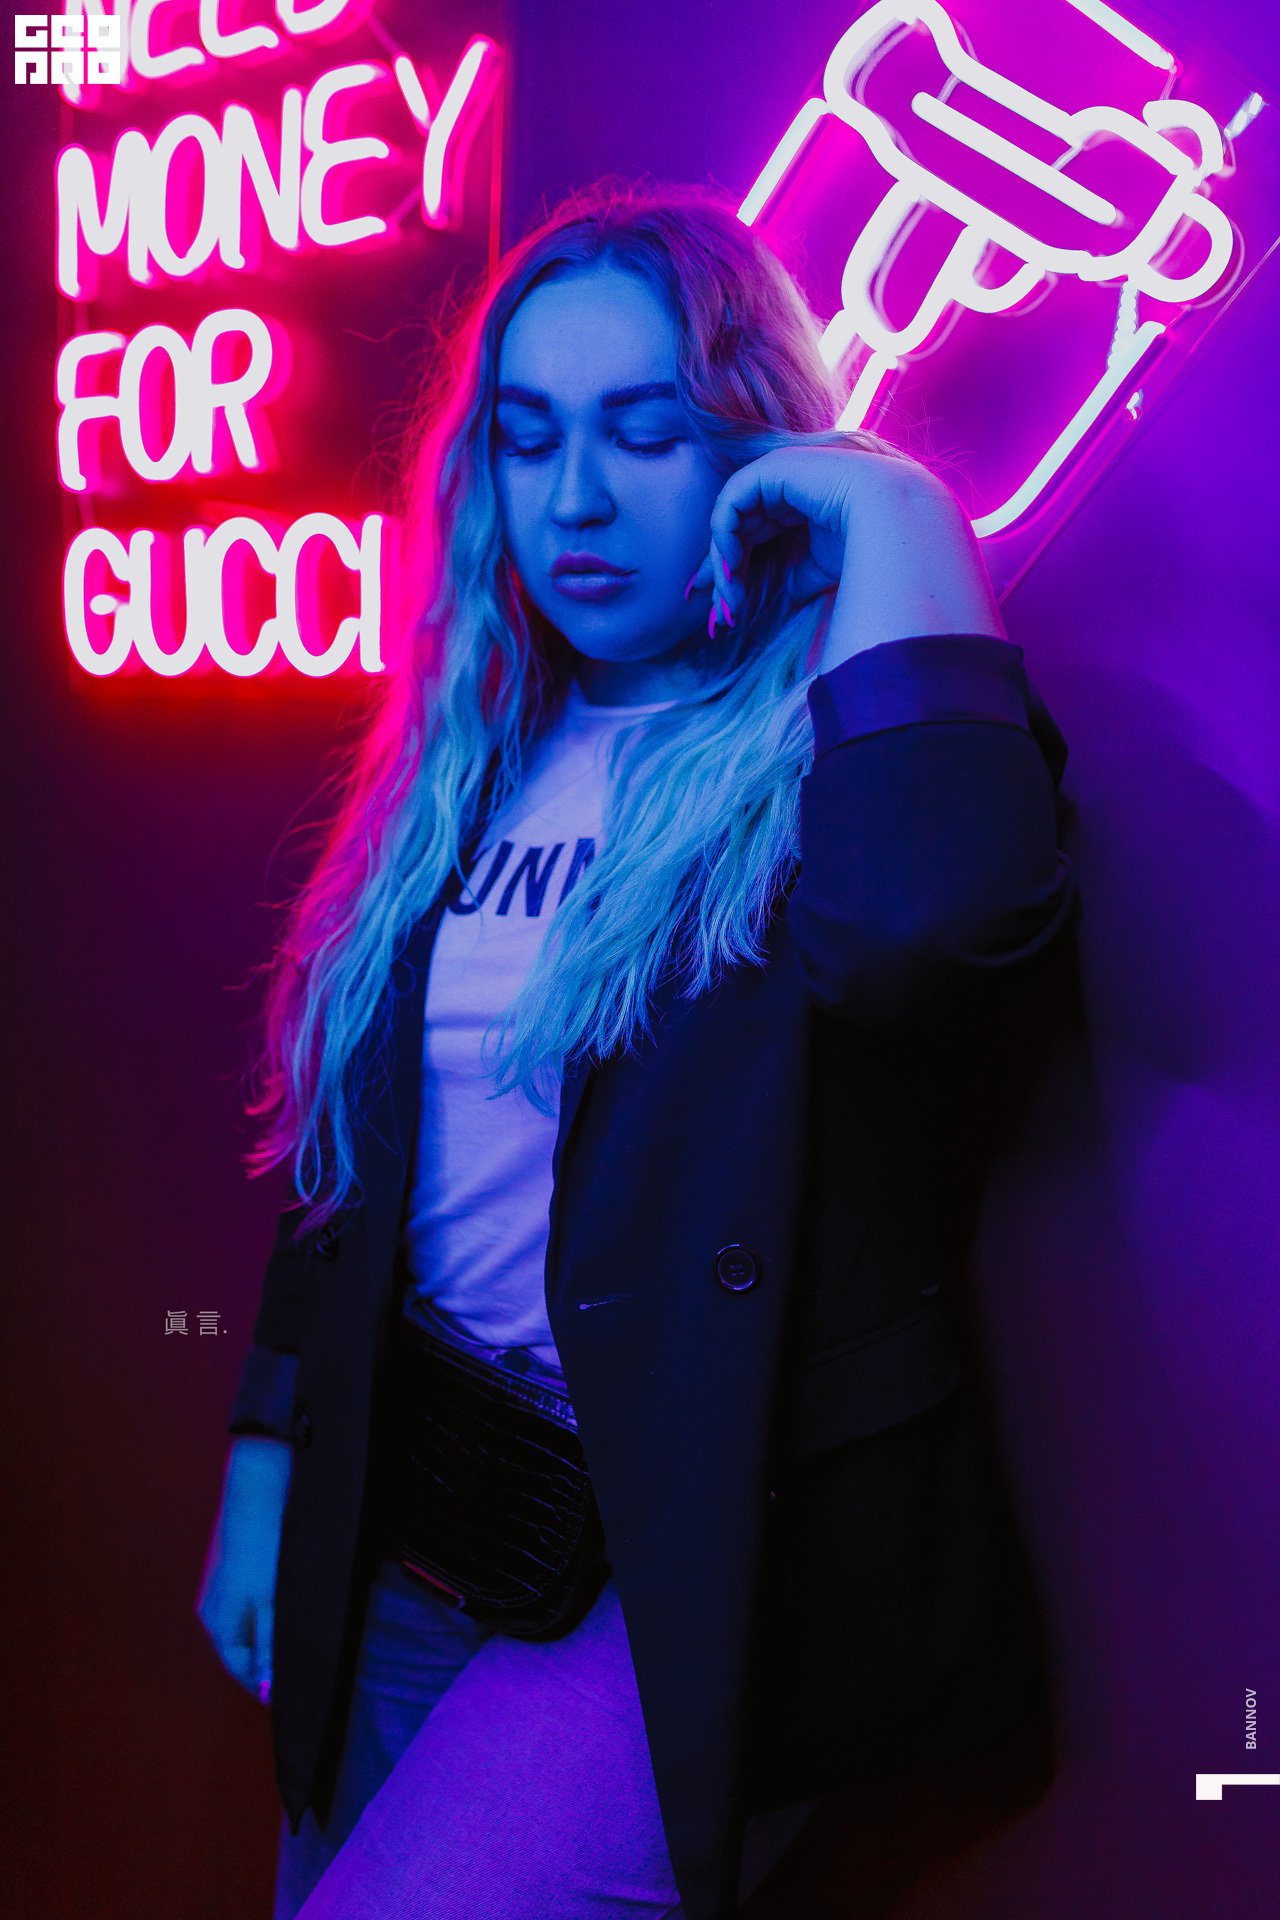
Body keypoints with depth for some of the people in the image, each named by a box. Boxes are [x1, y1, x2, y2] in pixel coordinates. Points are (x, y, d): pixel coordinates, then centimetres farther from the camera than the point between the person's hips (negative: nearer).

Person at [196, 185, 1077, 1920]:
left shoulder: (850, 740, -11)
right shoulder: (469, 772, 8)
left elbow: (926, 921, -37)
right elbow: (343, 1145, 12)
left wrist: (895, 526, -23)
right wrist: (265, 1471, 11)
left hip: (716, 1553, -6)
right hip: (414, 1524, 6)